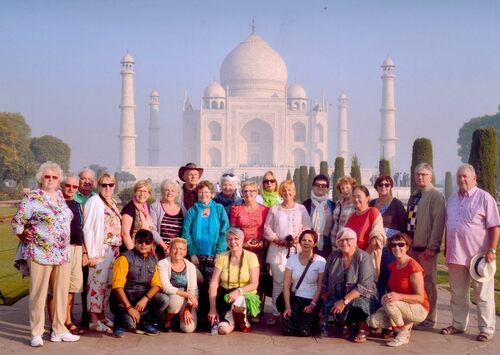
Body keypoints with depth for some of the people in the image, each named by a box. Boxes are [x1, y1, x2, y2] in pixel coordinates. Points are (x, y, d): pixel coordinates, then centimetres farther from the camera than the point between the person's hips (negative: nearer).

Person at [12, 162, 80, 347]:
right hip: (40, 254, -6)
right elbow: (17, 222, -4)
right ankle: (36, 333, 9)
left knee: (62, 293, 9)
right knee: (39, 294, 0)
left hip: (63, 254, 6)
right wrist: (26, 239, 4)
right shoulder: (32, 197, -7)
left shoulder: (60, 195, 12)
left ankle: (59, 330, 20)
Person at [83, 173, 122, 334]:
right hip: (100, 249, -7)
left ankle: (101, 316, 20)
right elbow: (88, 228, -10)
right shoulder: (94, 201, -6)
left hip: (114, 249, 7)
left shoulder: (113, 203, 16)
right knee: (97, 283, -5)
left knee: (108, 283, 11)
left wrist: (118, 249, 10)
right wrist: (91, 253, -15)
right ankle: (94, 320, 2)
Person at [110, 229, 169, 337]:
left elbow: (156, 284, 5)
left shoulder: (153, 260, 8)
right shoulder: (125, 258, -10)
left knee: (164, 299, -20)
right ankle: (120, 323, 7)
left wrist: (145, 299, -16)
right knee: (130, 322, -32)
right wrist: (129, 308, -24)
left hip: (143, 299, 5)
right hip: (124, 299, -5)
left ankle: (145, 323, 5)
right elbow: (117, 286, -17)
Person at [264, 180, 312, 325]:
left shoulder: (301, 209, 9)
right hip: (277, 250, 1)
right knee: (278, 282, 0)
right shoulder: (274, 209, 12)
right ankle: (276, 313, 6)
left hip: (296, 249, -1)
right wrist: (277, 240, -6)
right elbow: (267, 228, 8)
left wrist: (297, 239, -11)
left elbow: (307, 228, 4)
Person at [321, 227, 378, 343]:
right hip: (337, 296, 4)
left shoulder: (364, 257, -13)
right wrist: (325, 301, -1)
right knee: (329, 308, -26)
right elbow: (325, 281, 8)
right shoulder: (334, 256, 2)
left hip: (362, 296, -4)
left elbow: (364, 286, -22)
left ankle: (363, 328, -2)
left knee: (356, 304, -36)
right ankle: (344, 325, 8)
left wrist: (345, 301, -29)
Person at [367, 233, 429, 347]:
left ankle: (404, 334, -14)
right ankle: (405, 325, 6)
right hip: (400, 307, 7)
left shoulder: (413, 267, -19)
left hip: (419, 309, -7)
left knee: (386, 300, -32)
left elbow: (420, 298, -23)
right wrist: (391, 295, -6)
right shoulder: (393, 265, 4)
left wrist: (399, 296, -36)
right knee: (373, 321, -16)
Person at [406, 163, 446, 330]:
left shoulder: (436, 196, -8)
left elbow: (438, 222, -14)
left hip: (426, 248, -7)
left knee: (427, 284, 1)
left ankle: (429, 320, 11)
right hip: (412, 246, 7)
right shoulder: (414, 196, 15)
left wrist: (432, 247, -18)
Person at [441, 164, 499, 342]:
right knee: (457, 293, 14)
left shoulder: (484, 198, -7)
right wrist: (447, 248, 17)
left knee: (483, 294, 3)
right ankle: (458, 324, 26)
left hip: (479, 254, -6)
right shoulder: (452, 199, 13)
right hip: (456, 254, 6)